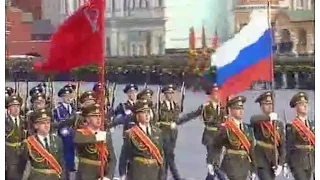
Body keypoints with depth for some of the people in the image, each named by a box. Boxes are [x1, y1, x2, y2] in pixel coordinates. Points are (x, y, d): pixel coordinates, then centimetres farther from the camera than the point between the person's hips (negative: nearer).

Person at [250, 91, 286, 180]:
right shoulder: (258, 122, -3)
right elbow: (253, 119, -31)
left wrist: (281, 164, 0)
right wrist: (269, 117, -41)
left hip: (274, 163, 5)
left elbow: (282, 146, 9)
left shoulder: (279, 124, 11)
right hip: (262, 162, -5)